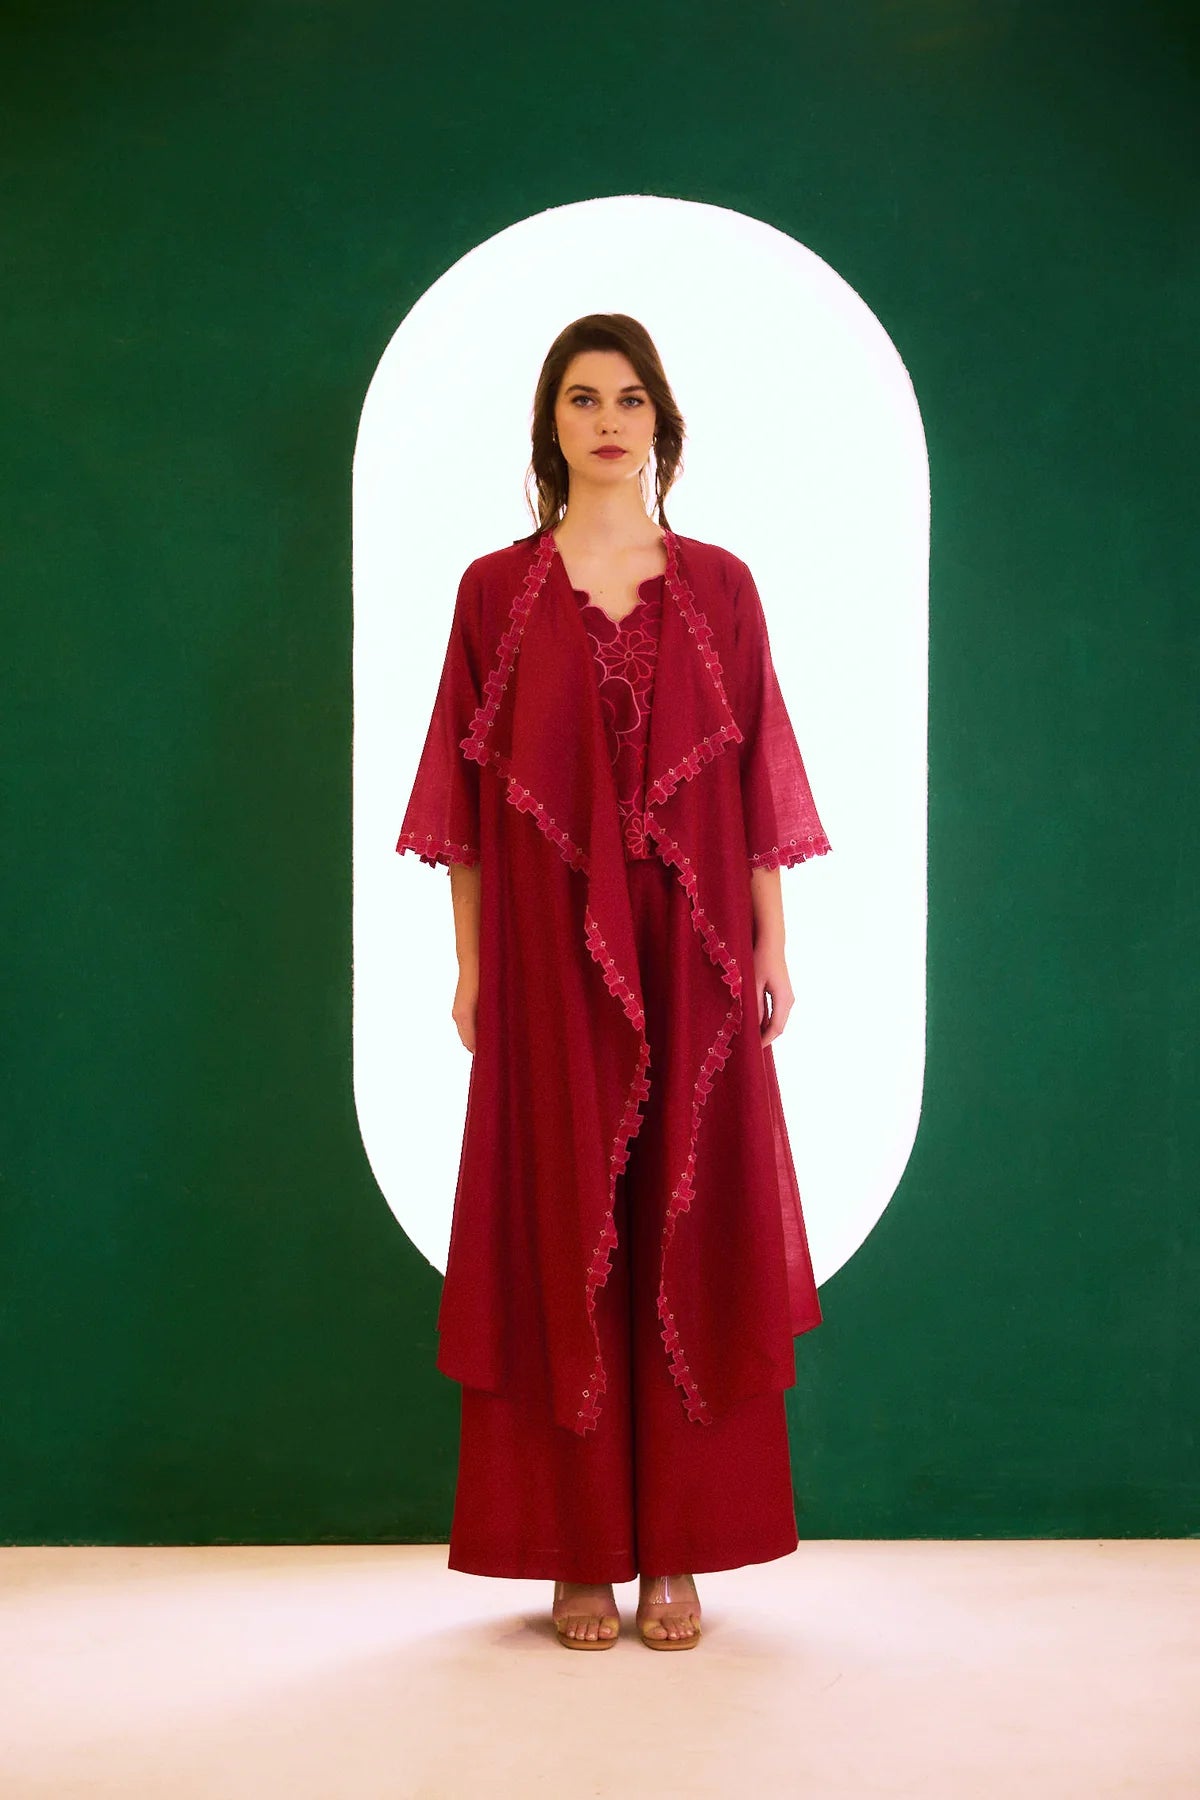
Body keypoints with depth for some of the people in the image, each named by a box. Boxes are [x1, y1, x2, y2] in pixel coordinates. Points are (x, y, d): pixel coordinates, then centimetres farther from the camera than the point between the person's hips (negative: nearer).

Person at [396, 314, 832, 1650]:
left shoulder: (719, 586, 7)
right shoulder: (496, 590, 4)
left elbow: (758, 779, 7)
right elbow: (467, 790, 4)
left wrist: (772, 945, 3)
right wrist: (469, 963, 1)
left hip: (690, 959, 1)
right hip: (548, 959, -1)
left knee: (688, 1231, 2)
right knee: (560, 1231, 2)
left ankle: (678, 1551, 13)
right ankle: (581, 1552, 12)